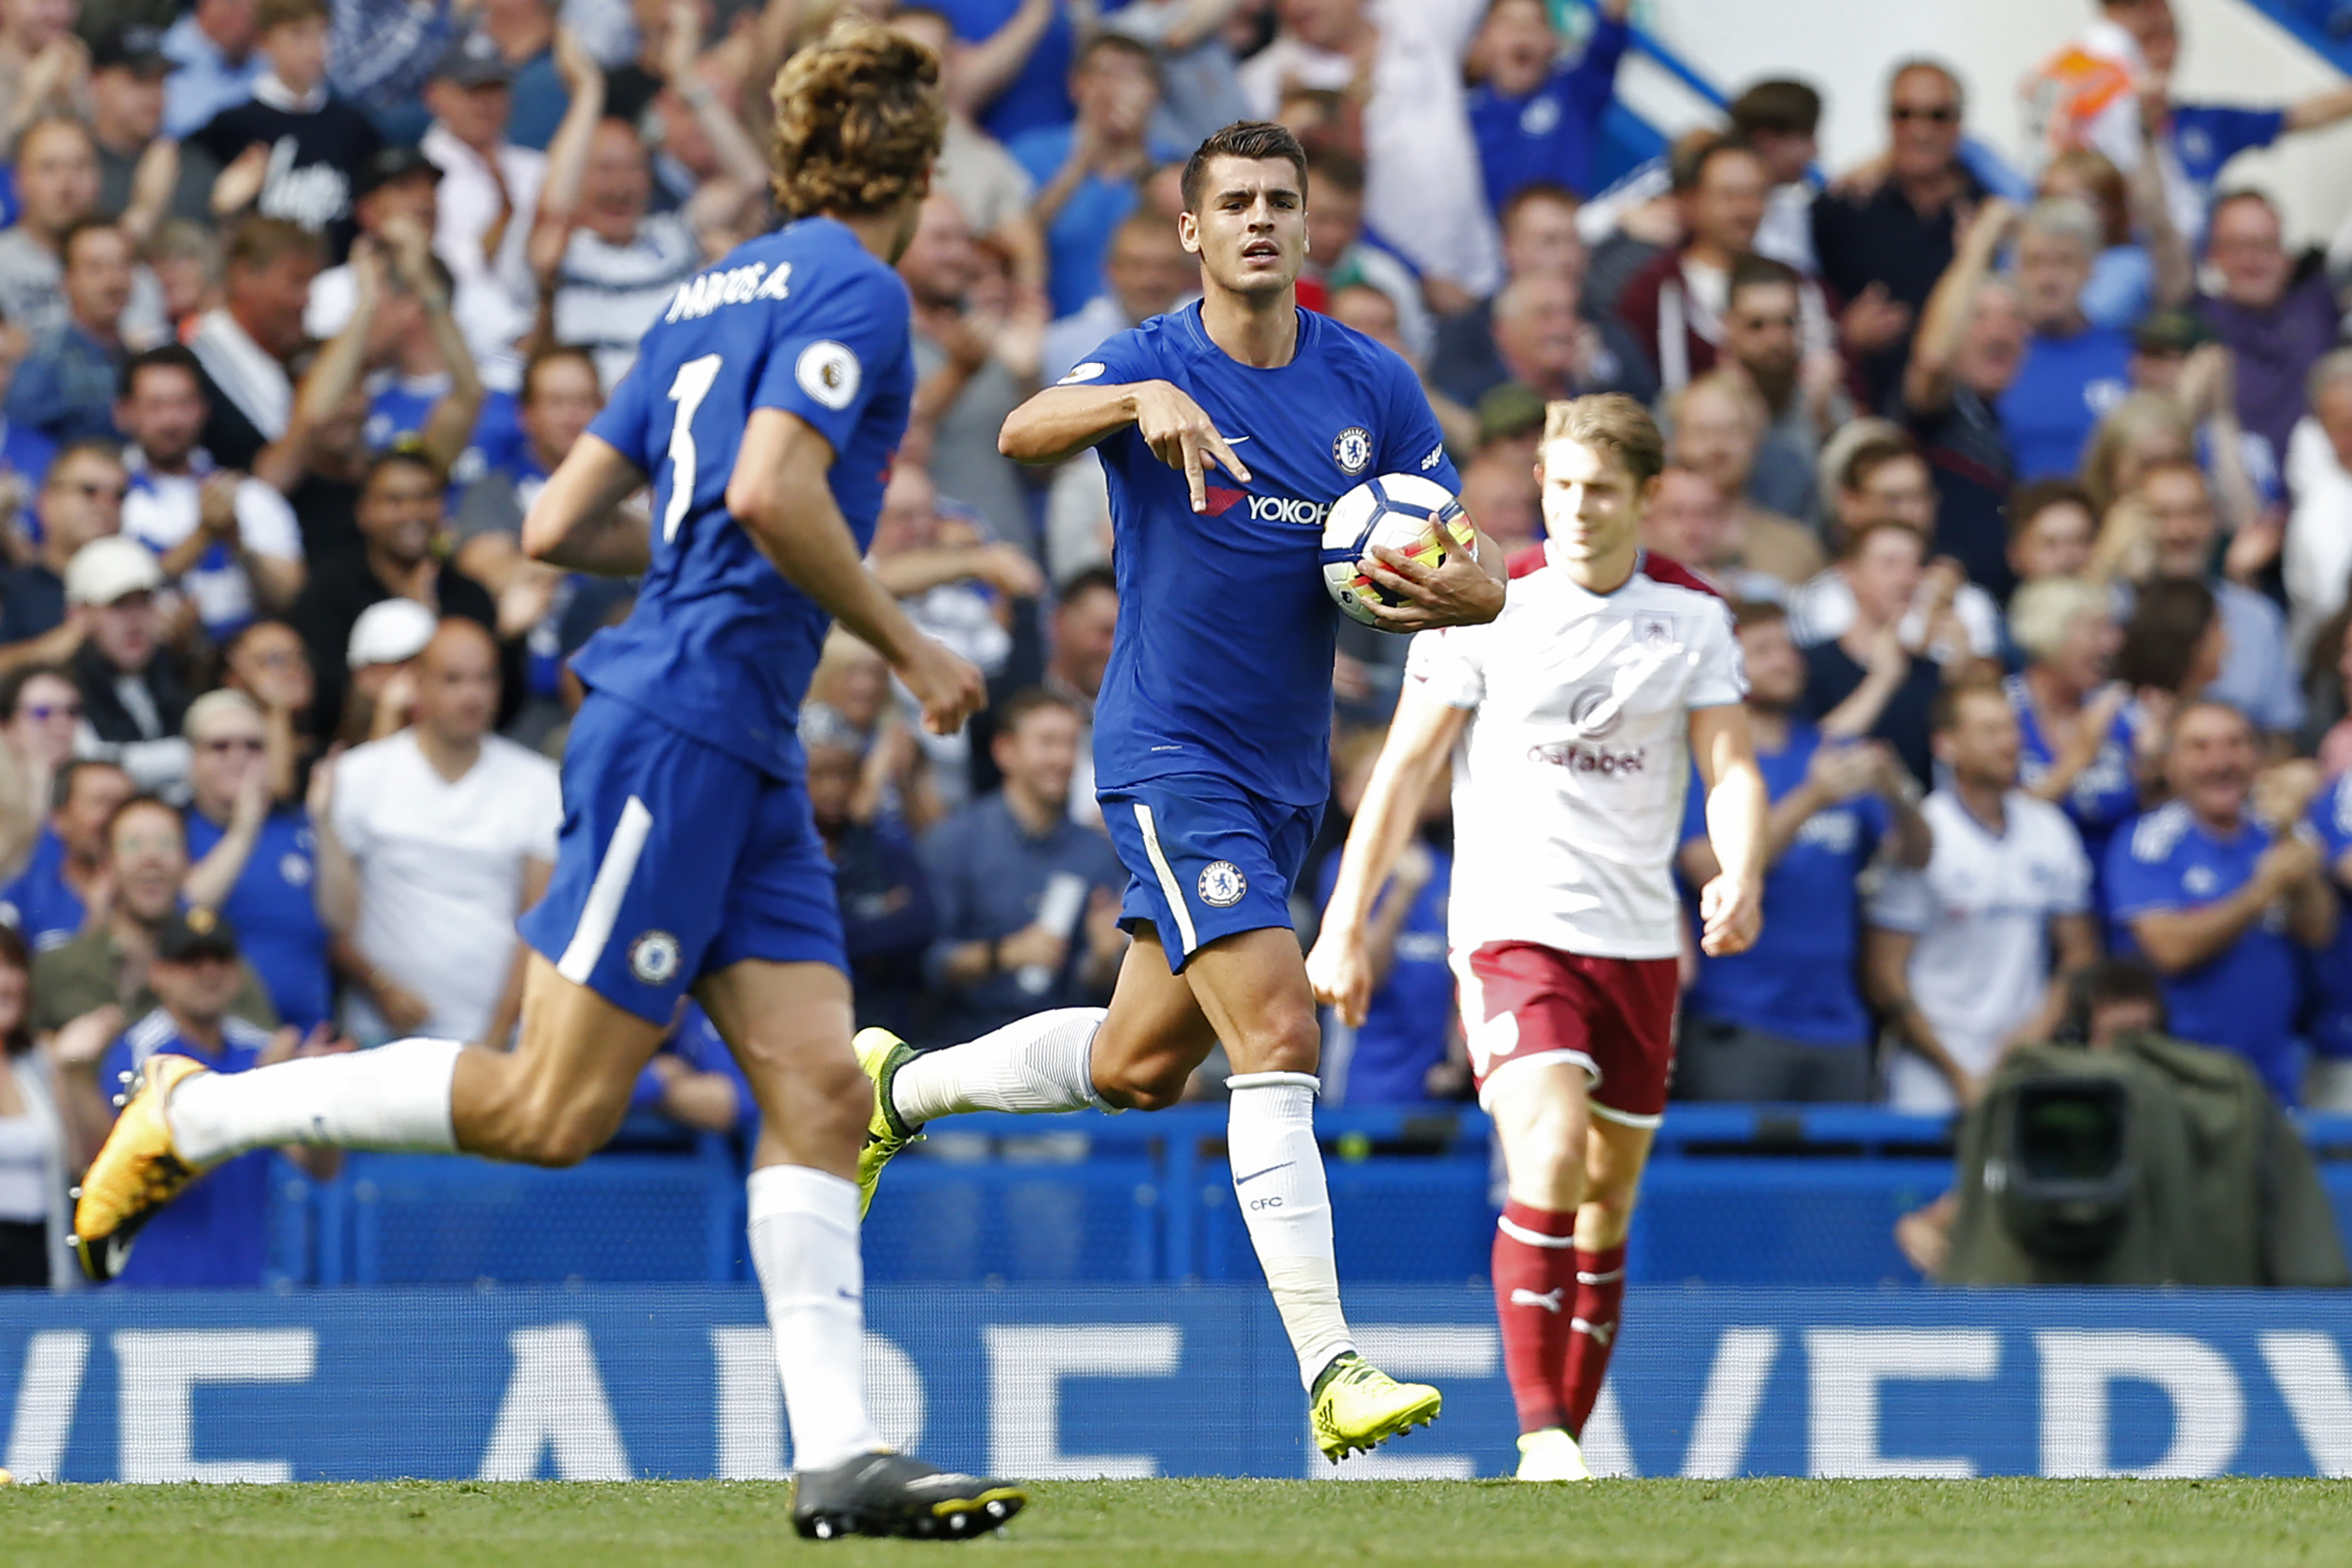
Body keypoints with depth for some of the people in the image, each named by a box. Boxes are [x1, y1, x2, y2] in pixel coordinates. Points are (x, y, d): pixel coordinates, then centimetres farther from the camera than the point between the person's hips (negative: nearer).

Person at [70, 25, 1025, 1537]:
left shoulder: (719, 295, 19)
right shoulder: (854, 289, -7)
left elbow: (559, 523, 17)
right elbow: (770, 490, -22)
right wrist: (905, 644, -11)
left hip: (741, 756, 10)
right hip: (682, 727, -10)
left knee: (822, 1089, 0)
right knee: (552, 1110, -9)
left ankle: (841, 1456, -7)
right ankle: (198, 1113, 2)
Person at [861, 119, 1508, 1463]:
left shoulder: (1374, 386, 3)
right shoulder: (1147, 367, -9)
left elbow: (1483, 574, 5)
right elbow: (1024, 434, -30)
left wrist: (1460, 588, -18)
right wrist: (1139, 398, -48)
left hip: (1287, 771, 6)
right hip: (1171, 753, -6)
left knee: (1142, 1066, 17)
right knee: (1277, 1030, -20)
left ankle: (904, 1086, 42)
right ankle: (1332, 1370, -23)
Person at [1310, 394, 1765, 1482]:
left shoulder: (1693, 617, 5)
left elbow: (1730, 770, 1)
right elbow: (1405, 769, 0)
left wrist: (1741, 878, -20)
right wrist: (1344, 924, -4)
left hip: (1639, 940, 4)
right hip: (1512, 928, -4)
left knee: (1607, 1204, 7)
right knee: (1550, 1158, -23)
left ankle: (1563, 1450, 16)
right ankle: (1540, 1430, -23)